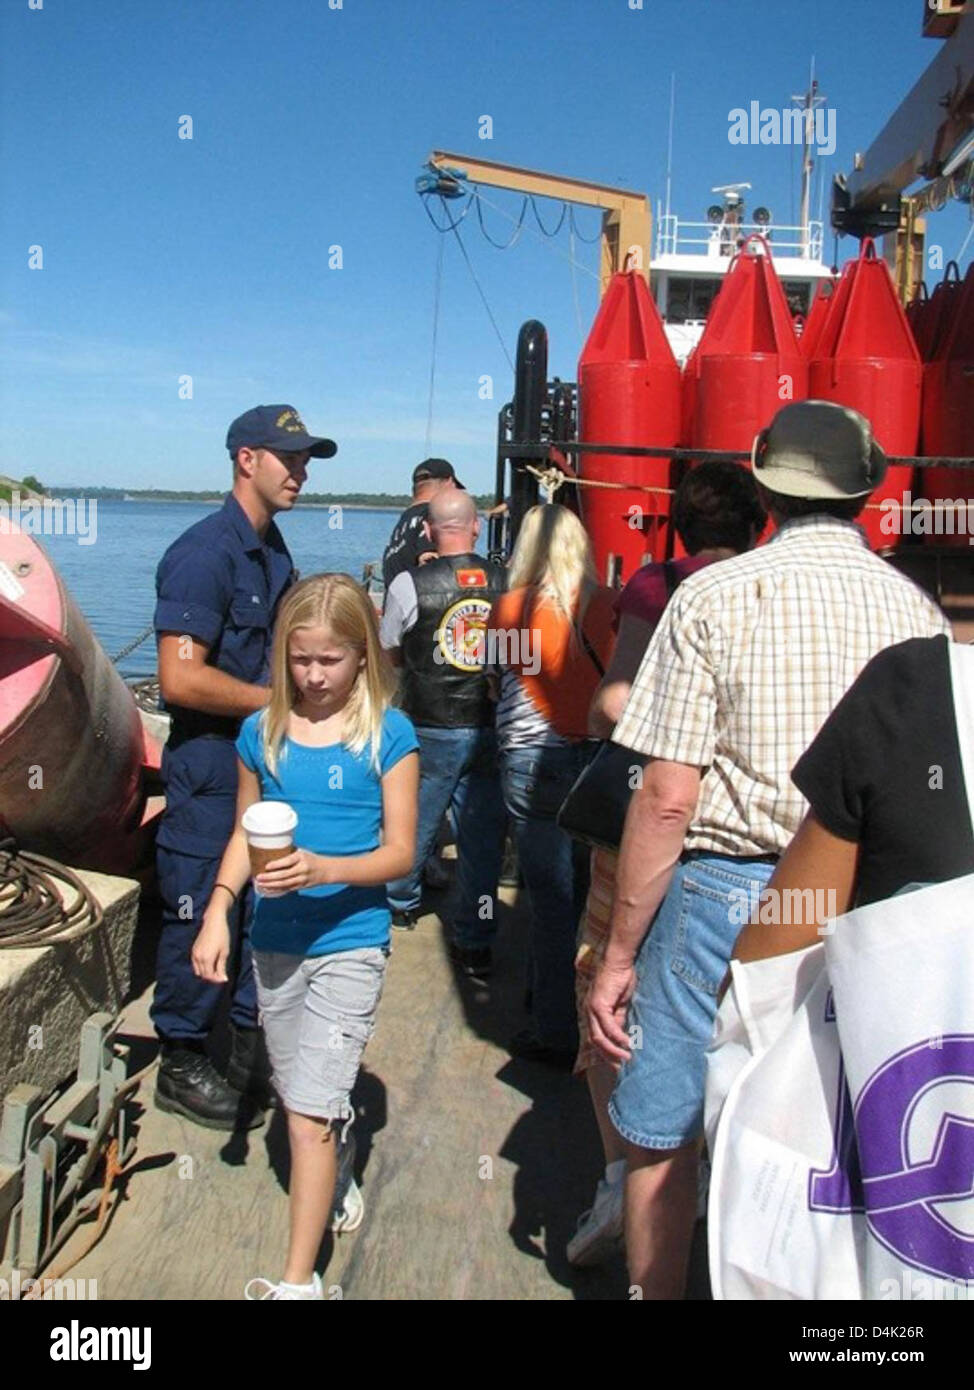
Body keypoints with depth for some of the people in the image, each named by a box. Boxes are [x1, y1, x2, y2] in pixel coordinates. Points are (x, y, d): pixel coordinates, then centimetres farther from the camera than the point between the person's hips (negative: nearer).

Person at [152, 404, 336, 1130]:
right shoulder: (205, 552, -17)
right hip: (211, 767, -8)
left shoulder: (274, 550, 11)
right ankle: (183, 1065, 22)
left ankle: (252, 1046, 33)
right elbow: (181, 678, -24)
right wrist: (281, 701, -16)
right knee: (202, 917, 4)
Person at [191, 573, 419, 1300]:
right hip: (275, 941, 5)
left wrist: (323, 869, -25)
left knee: (309, 1116, -5)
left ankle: (298, 1279, 8)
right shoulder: (262, 732, 1)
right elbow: (245, 833, 10)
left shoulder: (388, 734, -10)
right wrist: (218, 913, -2)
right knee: (300, 1098, 21)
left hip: (349, 944, -4)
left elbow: (400, 851, -9)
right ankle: (334, 1177, 49)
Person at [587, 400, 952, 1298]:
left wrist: (619, 955, -5)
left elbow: (668, 797, -12)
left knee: (663, 1140, 14)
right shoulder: (918, 611, 3)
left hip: (725, 890, -4)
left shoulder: (715, 597, -8)